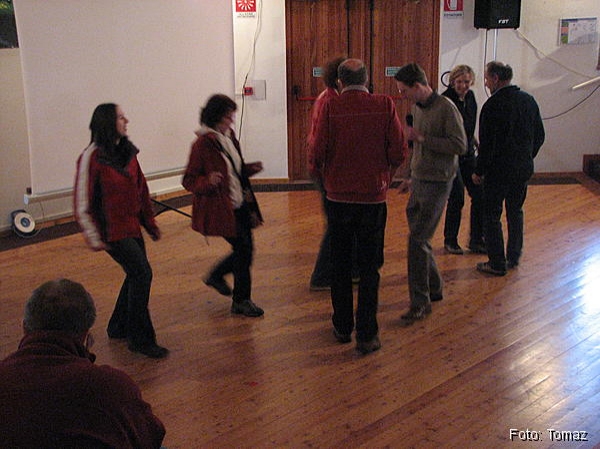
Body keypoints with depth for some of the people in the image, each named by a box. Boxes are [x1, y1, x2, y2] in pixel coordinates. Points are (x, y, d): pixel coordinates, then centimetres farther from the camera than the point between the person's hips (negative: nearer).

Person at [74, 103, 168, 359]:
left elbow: (141, 190, 15)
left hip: (131, 225, 8)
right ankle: (141, 339, 0)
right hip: (111, 230, -8)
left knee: (136, 275, 12)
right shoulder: (92, 156, -15)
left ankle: (118, 328, 32)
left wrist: (150, 223, 16)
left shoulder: (127, 152, 8)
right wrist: (93, 237, -15)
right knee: (142, 273, -11)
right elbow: (82, 201, -14)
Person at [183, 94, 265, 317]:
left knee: (244, 250, 12)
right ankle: (241, 301, 9)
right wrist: (208, 182, -31)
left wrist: (250, 168, 4)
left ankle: (216, 276, 37)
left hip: (240, 205, 8)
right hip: (220, 209, -8)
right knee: (243, 249, -6)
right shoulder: (203, 144, -16)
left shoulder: (229, 136, 9)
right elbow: (189, 180, -13)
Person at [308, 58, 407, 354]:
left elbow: (317, 152, -11)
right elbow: (399, 152, -7)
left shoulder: (331, 107, -9)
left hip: (338, 195, 0)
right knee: (369, 268, 8)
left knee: (340, 265, 15)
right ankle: (366, 335, 10)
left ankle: (342, 327, 26)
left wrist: (319, 176, 10)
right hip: (373, 196, 0)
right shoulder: (384, 105, -6)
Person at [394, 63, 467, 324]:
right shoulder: (417, 107, 11)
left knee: (418, 240, -11)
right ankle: (434, 289, 30)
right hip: (418, 181, 8)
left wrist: (422, 138, -20)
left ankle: (420, 302, -3)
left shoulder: (446, 108, -14)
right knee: (419, 238, 13)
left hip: (437, 183, -8)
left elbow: (460, 146, -19)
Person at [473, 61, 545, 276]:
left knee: (492, 217, 2)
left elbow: (487, 143, -17)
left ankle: (497, 263, 4)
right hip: (523, 169, 7)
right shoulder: (529, 100, 6)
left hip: (498, 170, -7)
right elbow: (540, 135, 13)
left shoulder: (494, 104, -16)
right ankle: (514, 257, 28)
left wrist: (479, 171, -8)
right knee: (516, 212, 19)